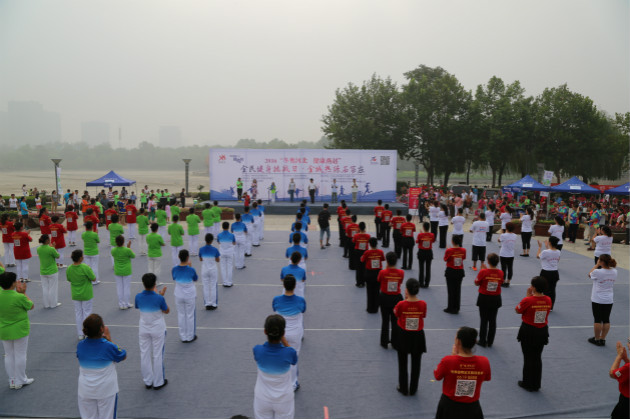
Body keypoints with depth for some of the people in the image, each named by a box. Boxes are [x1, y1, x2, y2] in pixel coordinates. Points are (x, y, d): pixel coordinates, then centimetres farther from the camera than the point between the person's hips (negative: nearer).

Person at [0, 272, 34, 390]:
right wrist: (24, 293, -2)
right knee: (20, 355, 9)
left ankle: (12, 381, 28)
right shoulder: (19, 297, -24)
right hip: (20, 330, -5)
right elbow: (31, 306, -6)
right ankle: (20, 381, 20)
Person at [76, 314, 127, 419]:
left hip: (85, 391, 4)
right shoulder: (108, 346, -23)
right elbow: (123, 357, -4)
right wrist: (109, 339, -6)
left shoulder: (80, 346, -11)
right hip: (106, 390, -3)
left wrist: (103, 339, 0)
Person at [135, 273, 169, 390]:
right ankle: (158, 382, 21)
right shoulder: (159, 298, -24)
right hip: (158, 330, -3)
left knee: (145, 355, 15)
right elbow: (167, 311, -8)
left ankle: (147, 382, 26)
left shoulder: (138, 297, -14)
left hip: (144, 330, 3)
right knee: (158, 356, 10)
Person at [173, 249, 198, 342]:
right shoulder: (191, 270, -21)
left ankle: (183, 337, 25)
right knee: (190, 316, 13)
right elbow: (195, 280, -3)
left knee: (181, 315, 16)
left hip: (179, 295, 3)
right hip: (189, 295, -3)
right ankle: (190, 337, 24)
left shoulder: (174, 270, -12)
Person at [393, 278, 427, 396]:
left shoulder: (401, 304, -21)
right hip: (418, 336, 1)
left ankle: (403, 388, 28)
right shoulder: (423, 304, -17)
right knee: (416, 363, 19)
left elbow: (396, 314, -2)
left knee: (402, 363, 17)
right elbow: (423, 316, 1)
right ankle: (413, 389, 30)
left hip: (404, 336, -1)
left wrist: (405, 299, -4)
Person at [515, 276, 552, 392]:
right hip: (542, 332, 5)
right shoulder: (548, 300, -6)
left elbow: (518, 310, -6)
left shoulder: (528, 300, -22)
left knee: (528, 358, 9)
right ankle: (536, 385, 26)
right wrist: (531, 296, 2)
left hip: (528, 331, -5)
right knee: (537, 358, 16)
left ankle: (528, 383, 19)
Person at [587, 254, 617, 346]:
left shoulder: (597, 272, -20)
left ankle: (597, 339, 15)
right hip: (609, 300, 5)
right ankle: (602, 339, 20)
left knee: (597, 320, 5)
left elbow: (590, 274, 2)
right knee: (606, 320, 11)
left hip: (597, 300, -5)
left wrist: (596, 265, 5)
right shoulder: (614, 272, -4)